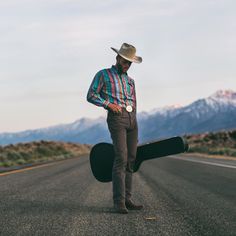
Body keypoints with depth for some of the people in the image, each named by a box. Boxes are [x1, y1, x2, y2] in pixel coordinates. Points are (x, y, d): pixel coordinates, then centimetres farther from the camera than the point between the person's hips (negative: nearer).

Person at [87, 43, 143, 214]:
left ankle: (127, 199, 6)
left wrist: (133, 126, 17)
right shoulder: (103, 75, 8)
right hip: (116, 118, -6)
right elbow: (91, 95, 1)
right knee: (121, 158, -17)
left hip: (132, 119, 7)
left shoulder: (130, 81, 25)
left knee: (131, 159, 2)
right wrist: (109, 104, -14)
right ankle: (119, 202, -18)